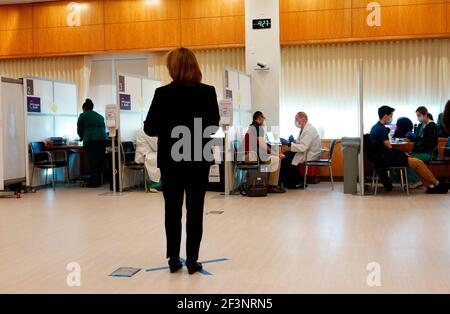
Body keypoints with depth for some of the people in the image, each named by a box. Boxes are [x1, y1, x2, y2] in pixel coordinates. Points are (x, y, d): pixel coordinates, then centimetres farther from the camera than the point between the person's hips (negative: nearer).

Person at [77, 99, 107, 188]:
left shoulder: (83, 115, 9)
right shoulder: (100, 116, 24)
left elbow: (79, 130, 13)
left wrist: (82, 137, 33)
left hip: (91, 140, -5)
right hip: (103, 139, 5)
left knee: (93, 161, -5)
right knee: (100, 161, 7)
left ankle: (94, 182, -6)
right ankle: (99, 181, 10)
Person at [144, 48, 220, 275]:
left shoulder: (163, 93, -9)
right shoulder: (208, 92, -5)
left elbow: (149, 128, -6)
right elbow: (214, 126, 3)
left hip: (171, 159, 0)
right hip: (199, 159, 1)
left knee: (172, 211, 10)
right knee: (195, 211, 7)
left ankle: (174, 259, 15)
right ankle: (192, 260, 11)